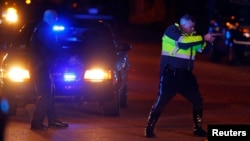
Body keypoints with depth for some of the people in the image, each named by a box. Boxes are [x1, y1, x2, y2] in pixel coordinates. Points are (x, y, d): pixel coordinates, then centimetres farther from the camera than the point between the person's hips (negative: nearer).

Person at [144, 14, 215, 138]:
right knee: (161, 101, -9)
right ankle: (149, 128, 1)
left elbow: (201, 49, 11)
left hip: (185, 74, 7)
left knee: (198, 100, 7)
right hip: (170, 74, -7)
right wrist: (203, 38, -20)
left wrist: (207, 41, -10)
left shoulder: (191, 35, 11)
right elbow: (183, 41, -26)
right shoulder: (172, 30, -10)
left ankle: (198, 128, 19)